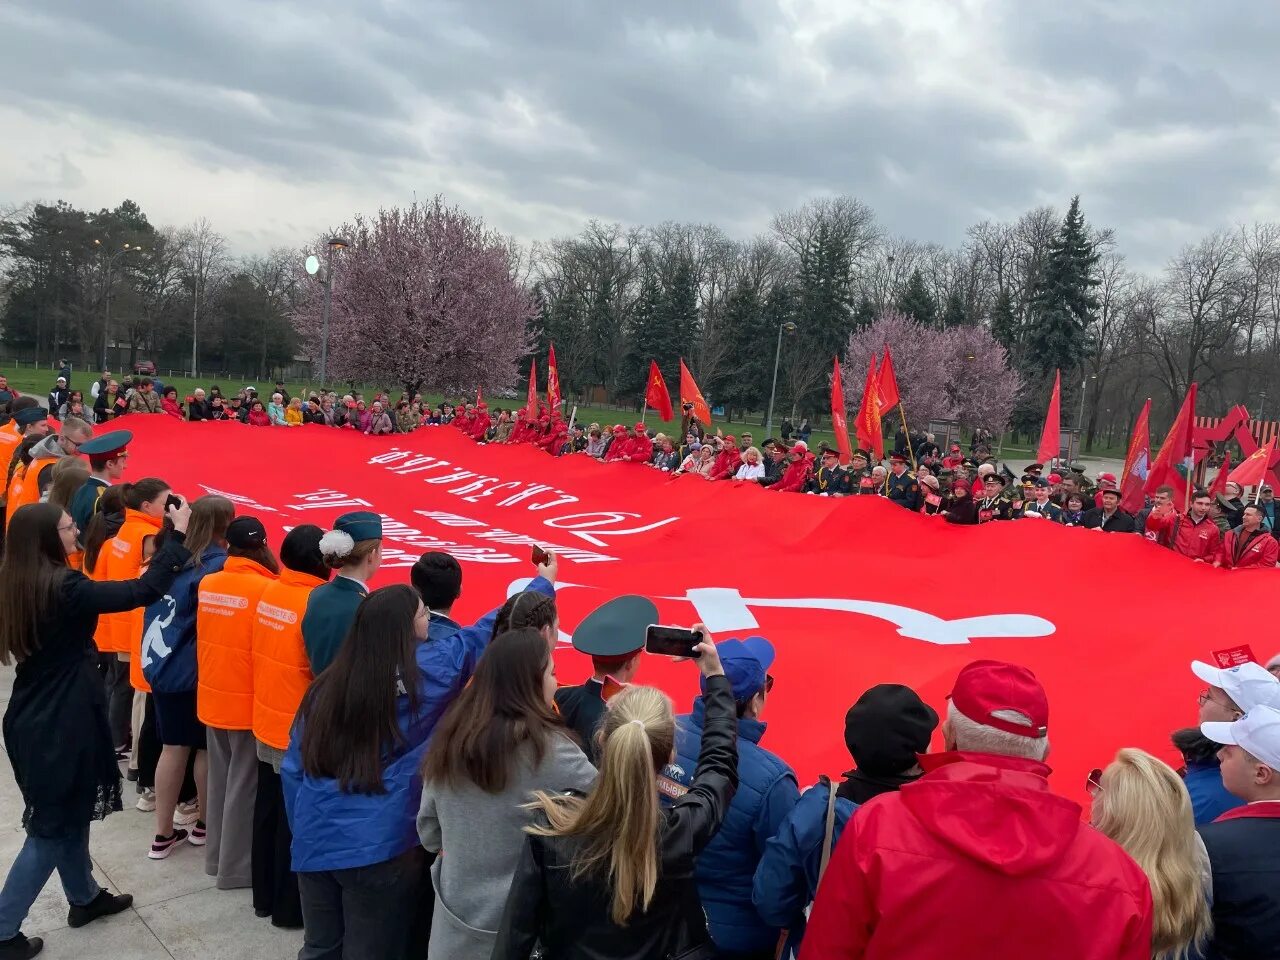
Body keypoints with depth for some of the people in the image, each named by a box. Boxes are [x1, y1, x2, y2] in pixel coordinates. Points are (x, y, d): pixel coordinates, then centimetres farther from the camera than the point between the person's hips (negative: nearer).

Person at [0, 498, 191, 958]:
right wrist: (178, 536, -20)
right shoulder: (63, 587, -24)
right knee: (53, 825, 5)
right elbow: (141, 591, -27)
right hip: (62, 723, -8)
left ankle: (84, 898, 38)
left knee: (68, 813, 22)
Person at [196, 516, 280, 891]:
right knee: (243, 785, 7)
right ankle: (236, 866, 18)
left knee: (219, 780, 20)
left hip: (213, 698, 6)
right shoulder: (265, 589, -19)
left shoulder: (207, 584, -1)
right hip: (249, 702, -6)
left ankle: (216, 855, 33)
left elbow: (205, 638, 11)